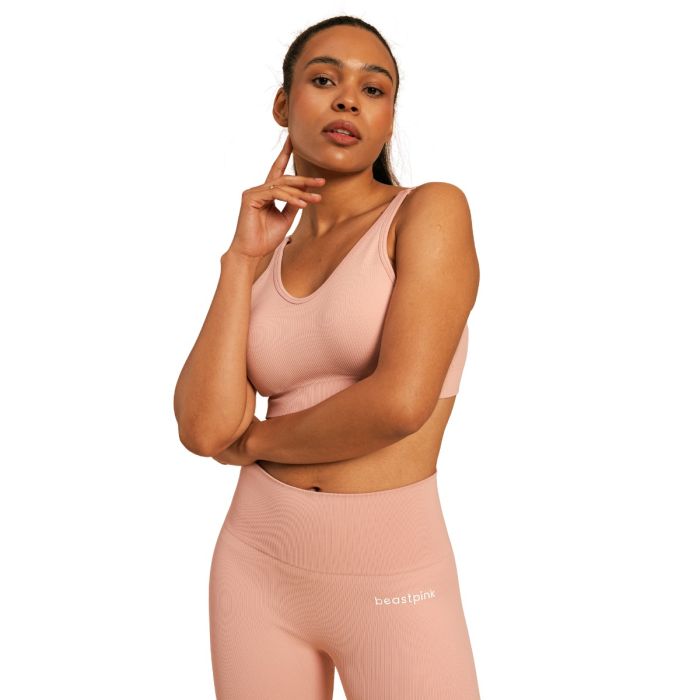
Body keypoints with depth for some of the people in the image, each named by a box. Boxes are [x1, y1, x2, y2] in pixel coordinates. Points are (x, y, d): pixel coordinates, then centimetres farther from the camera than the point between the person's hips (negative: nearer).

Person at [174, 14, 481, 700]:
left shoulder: (433, 210, -7)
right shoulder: (263, 262, 7)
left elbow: (402, 400, -20)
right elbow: (205, 428, -7)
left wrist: (258, 441, -5)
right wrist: (243, 260, -7)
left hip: (392, 577, -4)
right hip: (257, 567, 5)